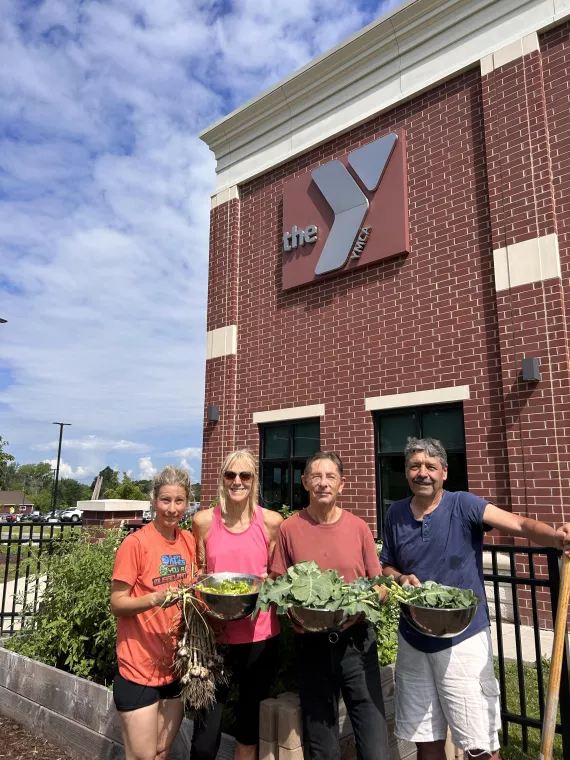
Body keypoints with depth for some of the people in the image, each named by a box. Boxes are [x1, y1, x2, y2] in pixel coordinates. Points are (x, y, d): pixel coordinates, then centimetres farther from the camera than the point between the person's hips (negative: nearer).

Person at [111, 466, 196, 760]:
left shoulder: (188, 541, 2)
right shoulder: (135, 543, -16)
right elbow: (116, 603, -15)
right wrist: (155, 598, -30)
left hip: (176, 664, 6)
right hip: (140, 666, -6)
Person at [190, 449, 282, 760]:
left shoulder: (271, 522, -6)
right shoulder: (203, 521, -4)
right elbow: (196, 574, 9)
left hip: (259, 638, 0)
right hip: (214, 635, 0)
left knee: (249, 731, 17)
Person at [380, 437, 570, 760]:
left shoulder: (463, 505, -11)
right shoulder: (396, 513, 0)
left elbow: (520, 525, -25)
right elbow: (386, 566, 11)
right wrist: (402, 579, -10)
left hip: (463, 639, -3)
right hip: (413, 641, 4)